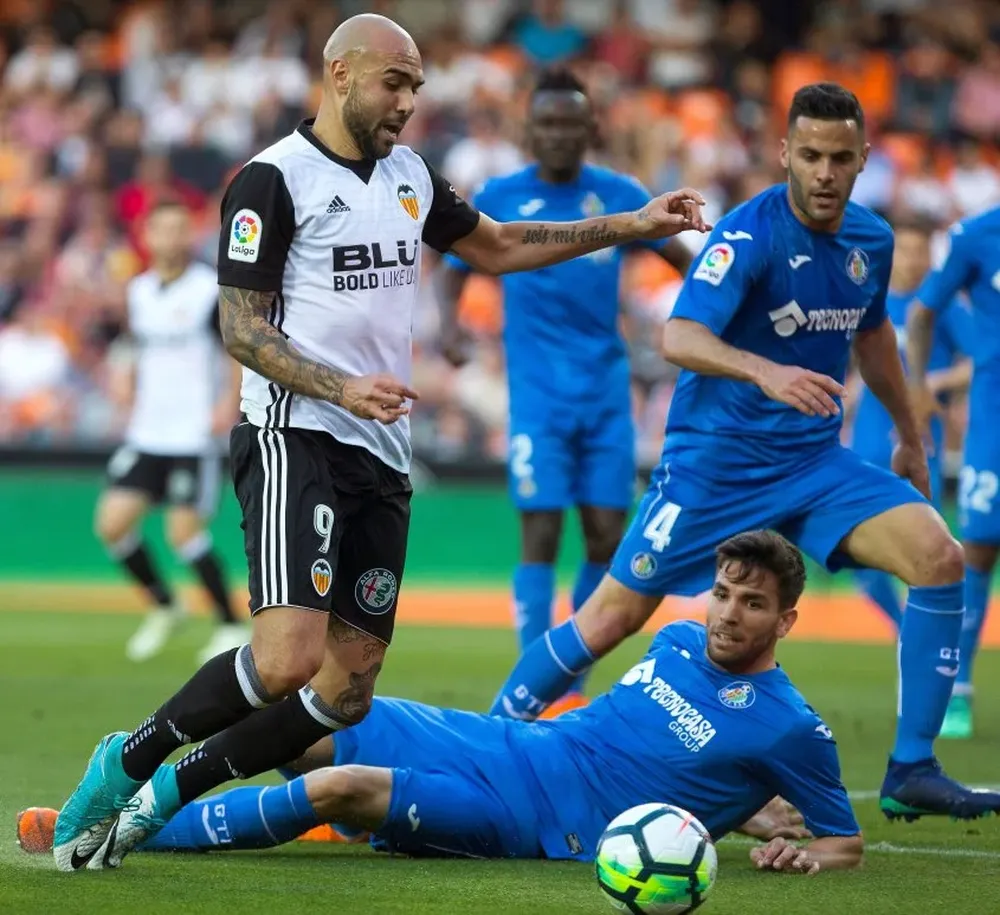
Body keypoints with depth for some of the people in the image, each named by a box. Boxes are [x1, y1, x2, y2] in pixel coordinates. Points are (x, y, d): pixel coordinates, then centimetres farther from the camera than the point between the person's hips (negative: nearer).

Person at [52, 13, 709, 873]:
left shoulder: (411, 177, 14)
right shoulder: (273, 180, -8)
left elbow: (496, 246, 28)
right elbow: (240, 327, -10)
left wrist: (633, 226, 22)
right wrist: (341, 388, -24)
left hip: (382, 455, 8)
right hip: (294, 441, -8)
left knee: (349, 688, 2)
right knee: (287, 658, -25)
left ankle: (169, 790, 14)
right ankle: (129, 759, -6)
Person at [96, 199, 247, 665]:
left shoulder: (210, 290, -8)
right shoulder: (139, 290, 9)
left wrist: (231, 403, -16)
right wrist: (125, 377, 4)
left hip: (194, 433, -6)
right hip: (146, 431, 6)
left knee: (185, 531, -10)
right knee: (112, 522, -1)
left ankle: (231, 625, 4)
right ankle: (162, 605, 19)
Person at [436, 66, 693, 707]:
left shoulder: (620, 196, 3)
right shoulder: (499, 198, 0)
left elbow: (678, 256, 14)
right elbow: (454, 268, 8)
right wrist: (449, 323, -11)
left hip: (607, 389, 2)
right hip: (538, 391, -2)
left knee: (607, 538, 1)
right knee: (541, 536, -10)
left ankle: (573, 680, 16)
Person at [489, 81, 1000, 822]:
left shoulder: (871, 240, 3)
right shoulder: (749, 235, -18)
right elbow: (680, 338, -31)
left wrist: (911, 437, 31)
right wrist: (765, 372, -48)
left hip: (815, 461, 5)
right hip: (717, 459, -5)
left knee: (938, 556, -14)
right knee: (616, 614, -3)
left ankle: (912, 772, -9)